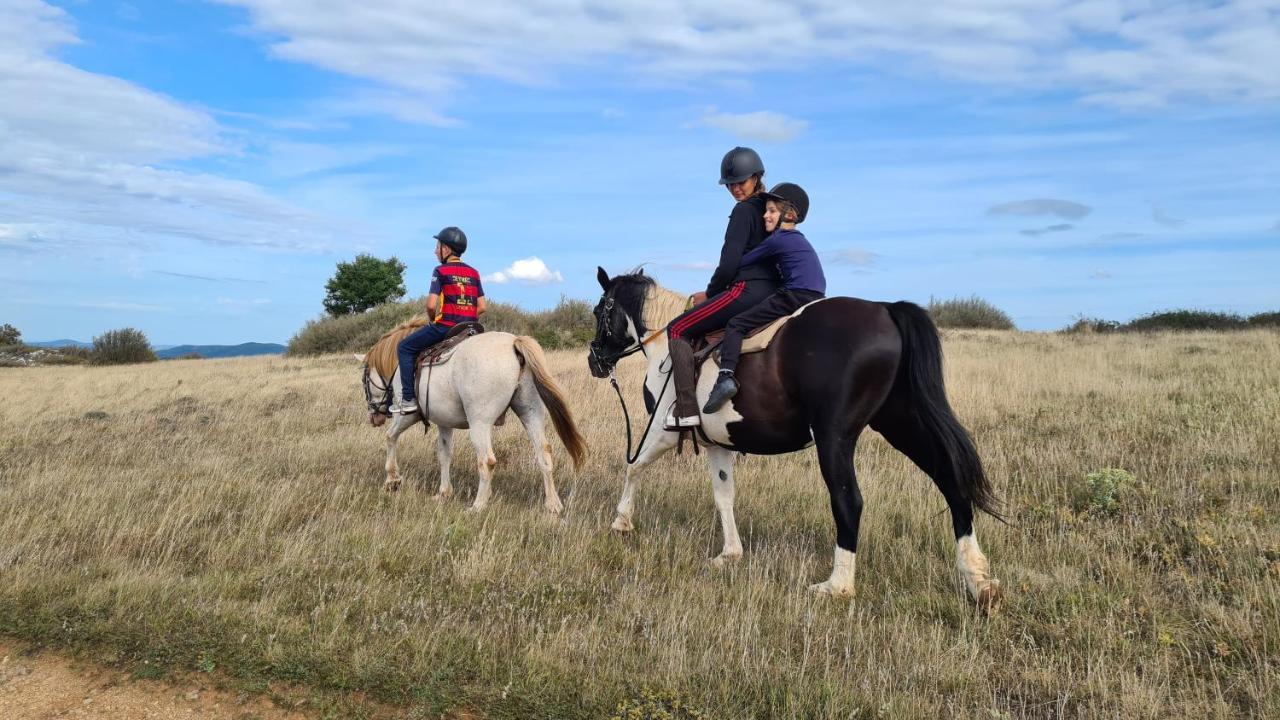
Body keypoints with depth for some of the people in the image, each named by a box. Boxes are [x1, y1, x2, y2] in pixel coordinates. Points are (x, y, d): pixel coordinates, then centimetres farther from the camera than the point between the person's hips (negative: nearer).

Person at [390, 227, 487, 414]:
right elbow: (482, 308, 9)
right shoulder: (474, 273, 12)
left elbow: (431, 305, -14)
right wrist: (466, 321, 17)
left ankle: (408, 399, 1)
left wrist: (433, 320, 5)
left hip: (444, 327, -6)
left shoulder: (441, 271, -6)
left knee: (405, 347, 8)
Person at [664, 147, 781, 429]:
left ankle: (686, 409, -12)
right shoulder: (767, 209, 19)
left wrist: (709, 292, 2)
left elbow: (730, 261, -14)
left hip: (746, 290, -10)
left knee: (678, 330, -4)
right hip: (771, 293, 10)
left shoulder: (743, 210, -9)